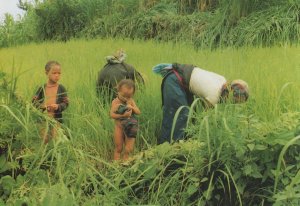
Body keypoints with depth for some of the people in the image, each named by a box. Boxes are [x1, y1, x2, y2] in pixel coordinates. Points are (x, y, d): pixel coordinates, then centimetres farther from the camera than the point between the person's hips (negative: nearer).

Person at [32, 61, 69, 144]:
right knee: (44, 139, 7)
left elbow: (66, 103, -2)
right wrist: (42, 107, -15)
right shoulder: (42, 88, 2)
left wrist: (58, 106, -22)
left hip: (56, 118, -1)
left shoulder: (61, 88, -2)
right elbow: (34, 101, 4)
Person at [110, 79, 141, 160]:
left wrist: (132, 107, -21)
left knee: (129, 149, 3)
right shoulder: (115, 102, -10)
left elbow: (138, 112, -2)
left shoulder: (131, 101, 0)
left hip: (130, 128, 3)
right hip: (120, 127, -3)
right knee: (118, 148, 6)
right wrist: (123, 115, -31)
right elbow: (112, 114, -20)